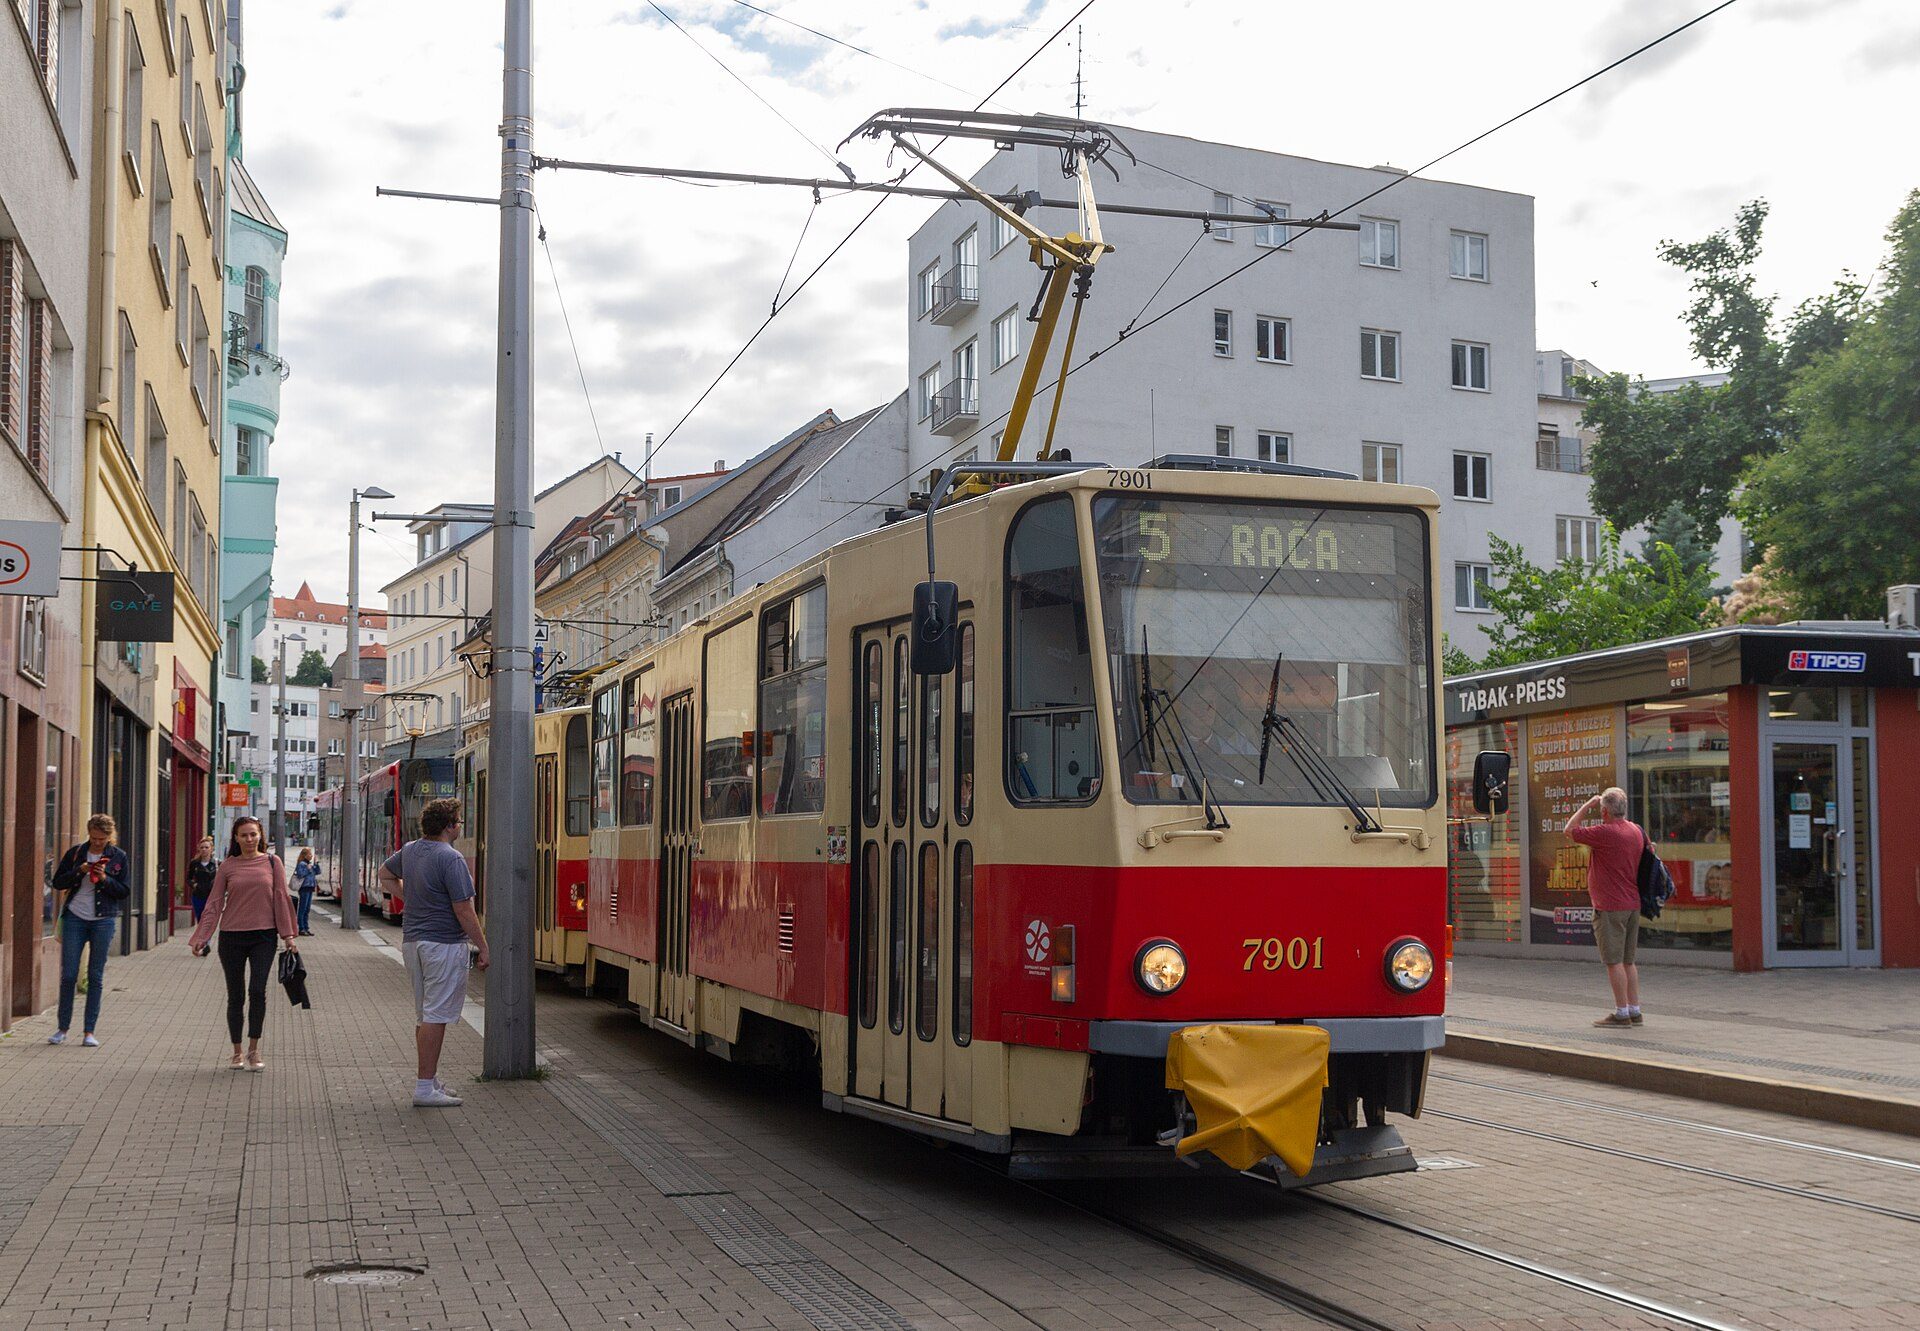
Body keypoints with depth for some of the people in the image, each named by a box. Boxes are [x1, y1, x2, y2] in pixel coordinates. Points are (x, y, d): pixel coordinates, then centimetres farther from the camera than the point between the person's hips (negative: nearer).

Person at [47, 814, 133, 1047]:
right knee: (68, 975, -1)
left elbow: (126, 891, 2)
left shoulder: (118, 857, 3)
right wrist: (79, 872, -11)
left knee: (96, 977, 1)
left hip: (103, 921, -1)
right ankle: (62, 1029, 9)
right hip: (74, 918, 1)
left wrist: (105, 879, -13)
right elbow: (57, 883, 5)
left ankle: (89, 1032, 6)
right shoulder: (75, 853, 5)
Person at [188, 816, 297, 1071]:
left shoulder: (272, 863, 4)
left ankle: (254, 1050, -3)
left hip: (263, 936, -1)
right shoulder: (228, 866, 5)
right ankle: (237, 1053, 17)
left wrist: (288, 935, 0)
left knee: (257, 991, -14)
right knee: (235, 996, 6)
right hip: (232, 937, 1)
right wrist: (200, 938, -4)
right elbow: (214, 904, 3)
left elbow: (281, 899, 4)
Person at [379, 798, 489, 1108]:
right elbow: (463, 909, -18)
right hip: (444, 943, -8)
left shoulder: (409, 851, 8)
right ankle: (425, 1088, -4)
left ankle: (429, 1079, 24)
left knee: (425, 1014, 17)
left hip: (412, 940, 8)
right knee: (436, 1016, -5)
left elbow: (385, 874, 28)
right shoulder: (450, 858, -18)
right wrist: (482, 946, -11)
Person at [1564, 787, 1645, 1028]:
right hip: (1633, 905, 8)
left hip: (1610, 906, -8)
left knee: (1614, 961, -4)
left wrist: (1587, 805, 0)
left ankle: (1621, 1013, -2)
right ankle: (1634, 1010, 15)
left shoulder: (1604, 832, -17)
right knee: (1628, 961, 13)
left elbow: (1569, 830, -7)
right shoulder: (1636, 831, 8)